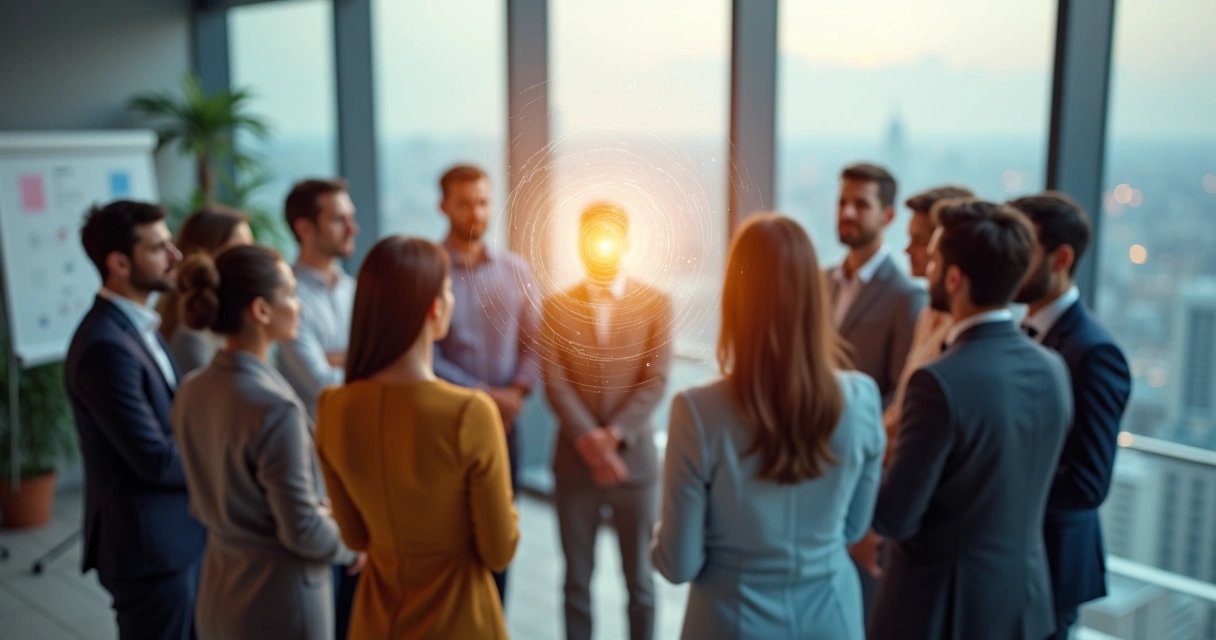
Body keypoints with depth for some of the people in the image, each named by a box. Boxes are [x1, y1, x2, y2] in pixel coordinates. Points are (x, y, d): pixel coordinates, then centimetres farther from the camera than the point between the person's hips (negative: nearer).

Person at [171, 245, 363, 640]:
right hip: (280, 603, -7)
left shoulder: (191, 391, -2)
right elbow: (301, 532, -21)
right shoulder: (274, 406, -25)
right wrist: (351, 547, -1)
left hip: (218, 596, 7)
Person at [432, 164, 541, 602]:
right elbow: (424, 354, -12)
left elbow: (533, 340, 4)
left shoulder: (516, 270, 6)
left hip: (503, 418, 4)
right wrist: (485, 394, -15)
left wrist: (517, 393, -12)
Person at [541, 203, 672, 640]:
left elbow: (656, 379, -7)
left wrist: (614, 434, -16)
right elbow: (554, 381, -5)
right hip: (574, 461, 1)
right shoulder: (556, 306, 4)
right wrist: (588, 440, -17)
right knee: (577, 578, 10)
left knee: (639, 579, 10)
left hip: (635, 458, -1)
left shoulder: (656, 303, 1)